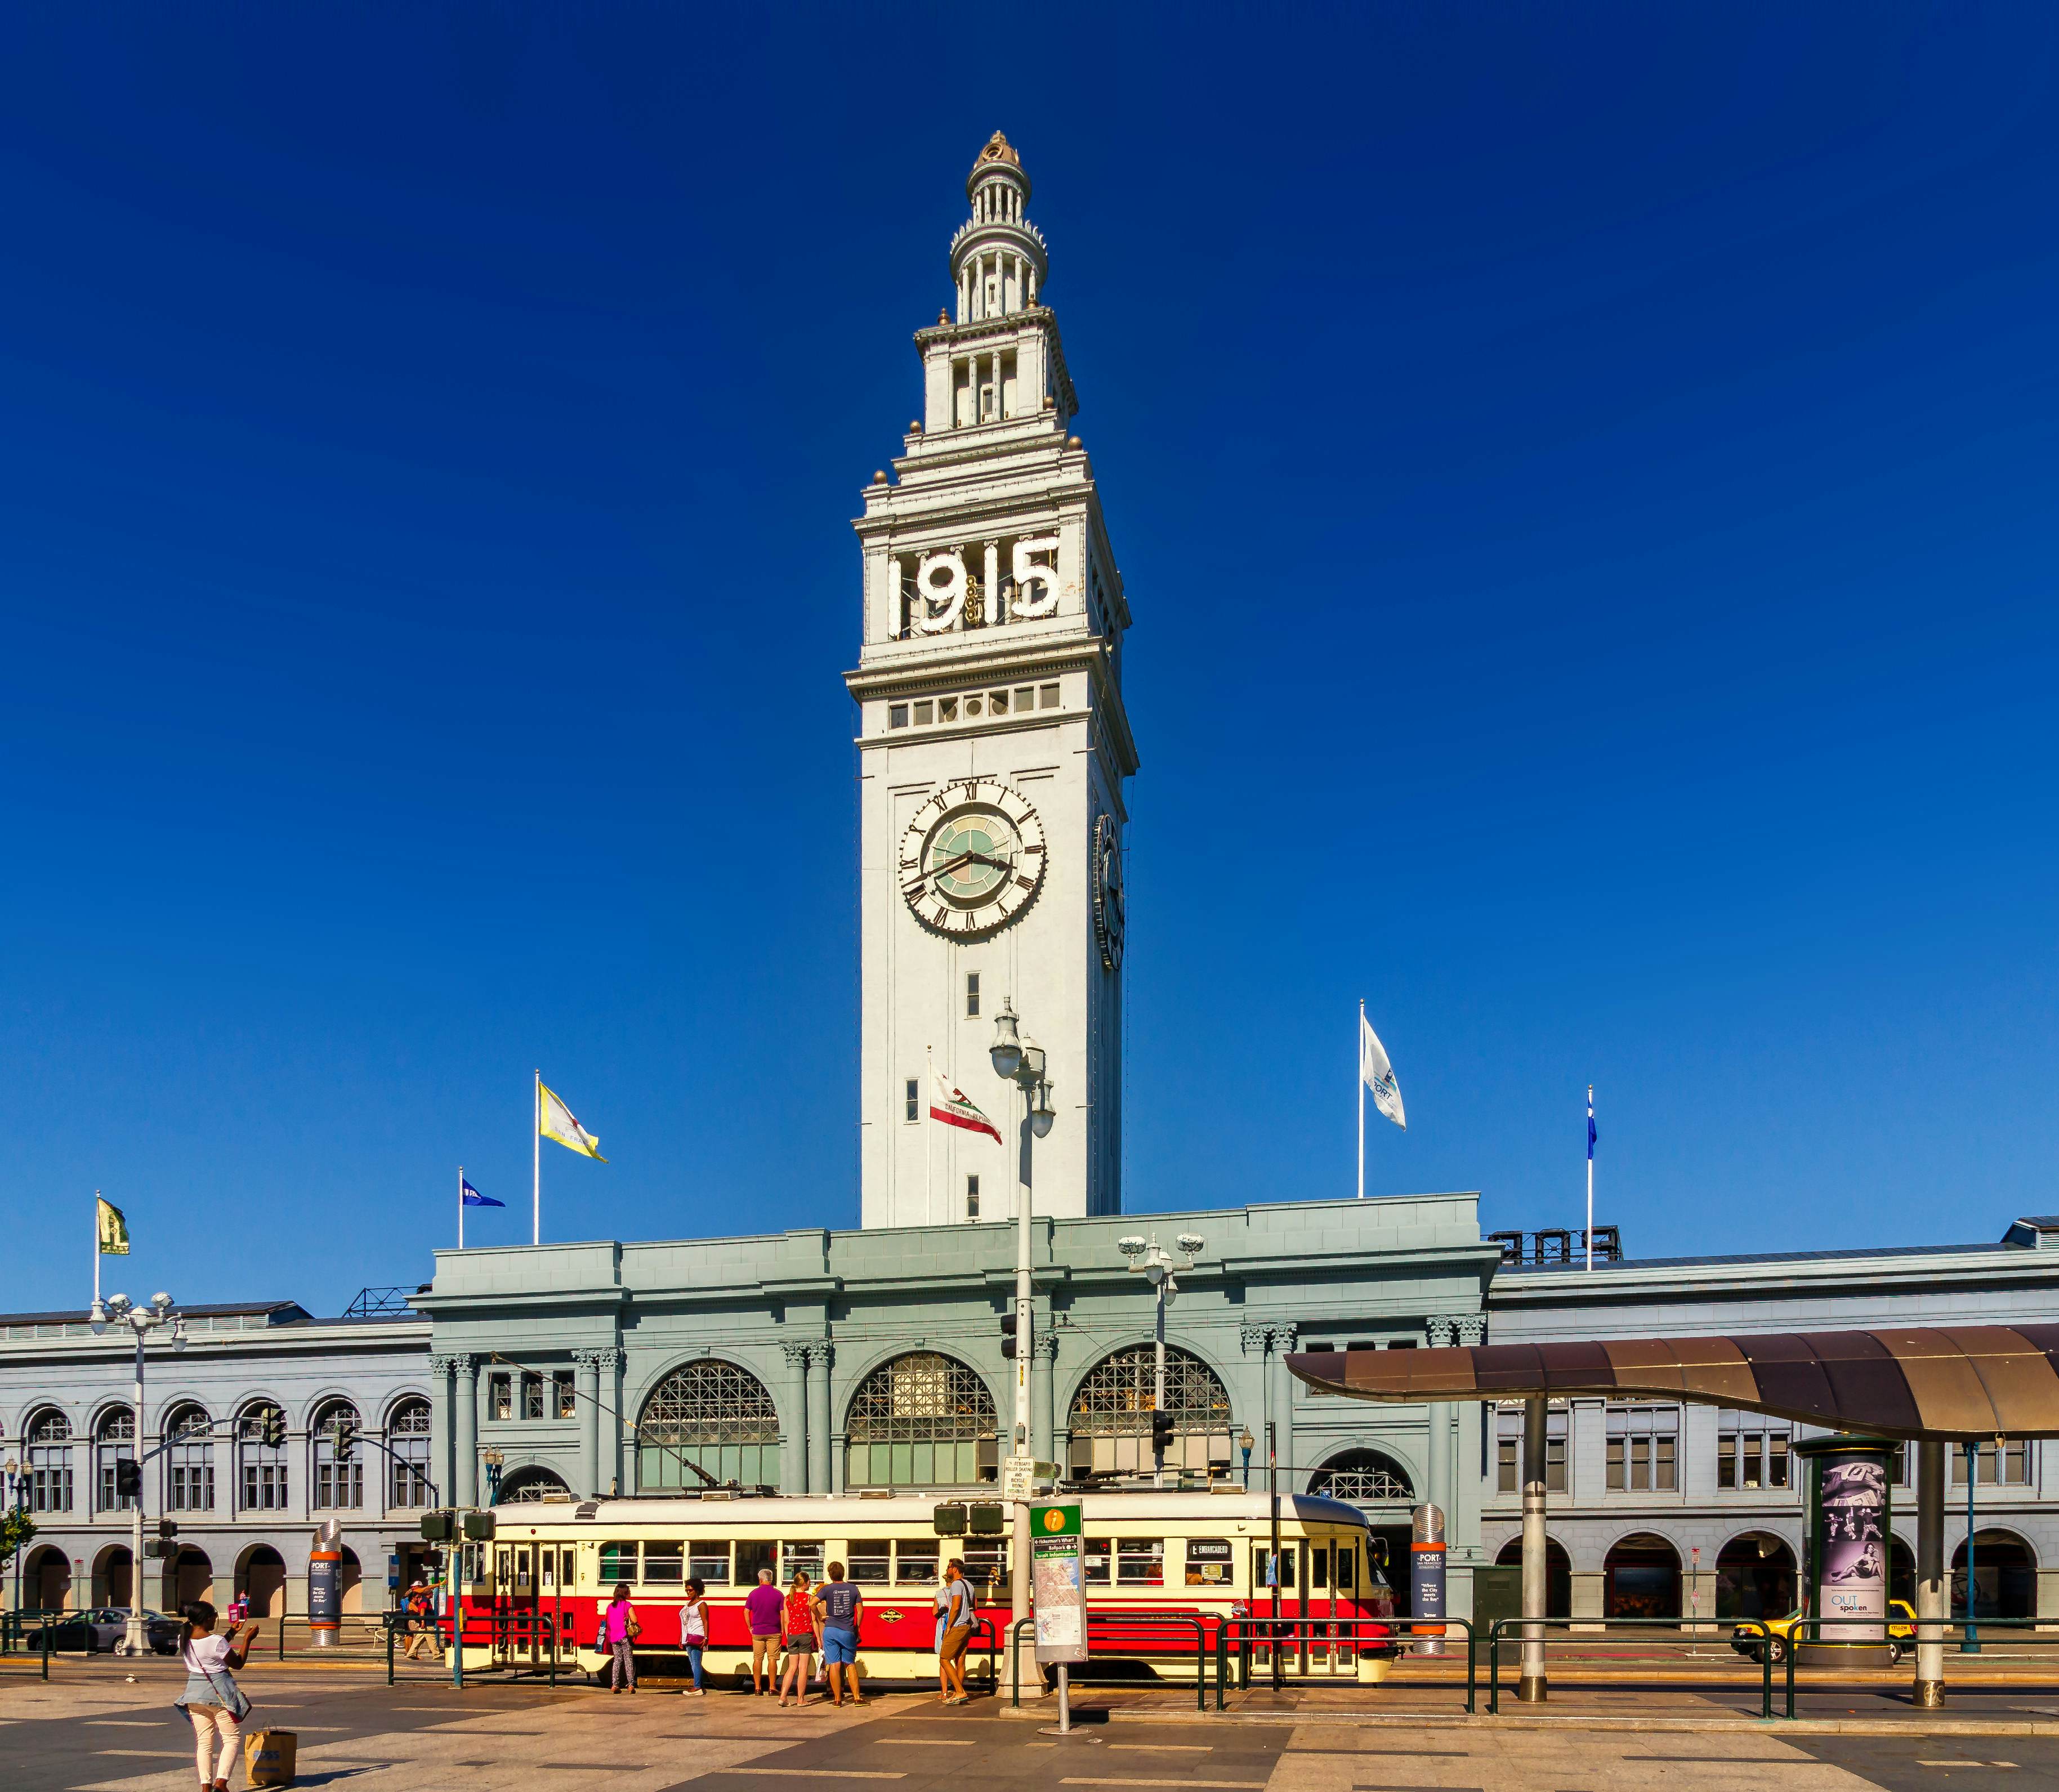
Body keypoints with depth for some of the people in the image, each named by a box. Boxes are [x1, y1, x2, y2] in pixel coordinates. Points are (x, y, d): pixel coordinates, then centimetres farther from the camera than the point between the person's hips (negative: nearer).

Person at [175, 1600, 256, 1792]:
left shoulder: (185, 1640, 1)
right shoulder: (216, 1641, -20)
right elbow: (238, 1663, -8)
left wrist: (233, 1633, 21)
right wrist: (247, 1639, -2)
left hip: (195, 1691, 6)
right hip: (219, 1693, -6)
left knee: (204, 1741, 11)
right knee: (232, 1738, 3)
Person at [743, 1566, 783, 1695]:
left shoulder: (753, 1593, 1)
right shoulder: (778, 1594, -3)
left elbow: (746, 1612, 2)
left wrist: (750, 1628, 10)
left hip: (757, 1632, 1)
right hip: (773, 1633, -1)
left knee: (758, 1659, 8)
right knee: (772, 1659, 2)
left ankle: (757, 1687, 7)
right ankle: (772, 1687, 0)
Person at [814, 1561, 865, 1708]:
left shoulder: (828, 1589, -1)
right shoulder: (853, 1589, 4)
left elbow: (812, 1603, -13)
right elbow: (860, 1610, 4)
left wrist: (820, 1618, 1)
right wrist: (856, 1628, 15)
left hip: (831, 1631, -1)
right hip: (848, 1631, 1)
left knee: (834, 1665, 2)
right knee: (850, 1665, 10)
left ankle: (837, 1699, 4)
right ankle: (857, 1697, 8)